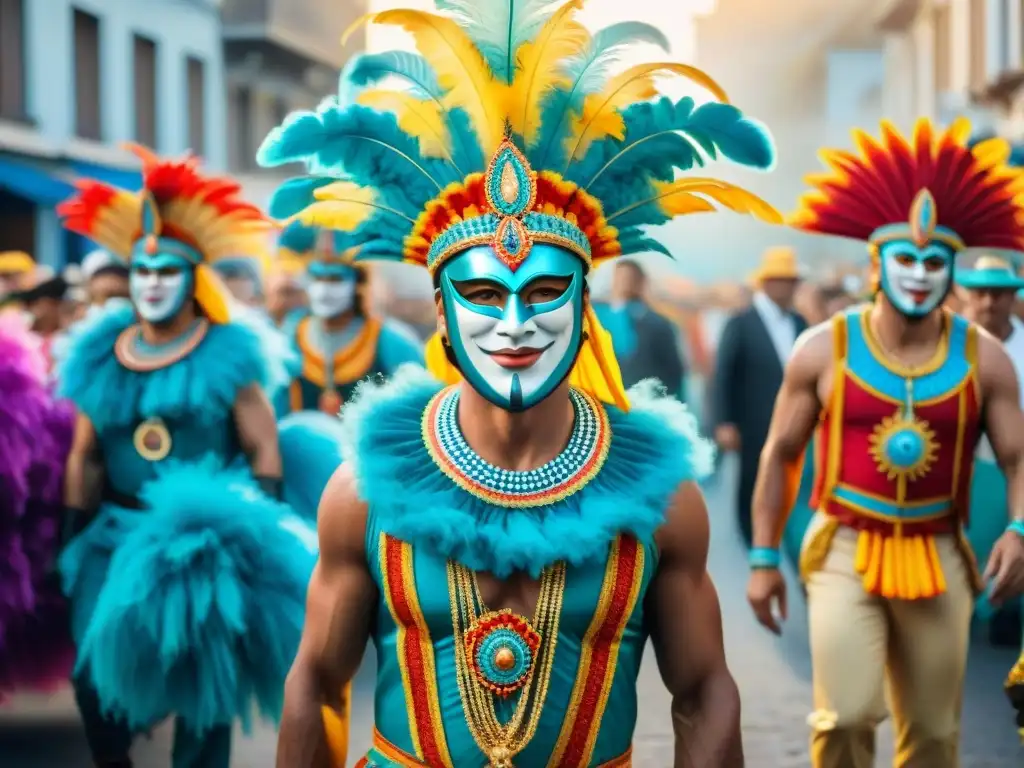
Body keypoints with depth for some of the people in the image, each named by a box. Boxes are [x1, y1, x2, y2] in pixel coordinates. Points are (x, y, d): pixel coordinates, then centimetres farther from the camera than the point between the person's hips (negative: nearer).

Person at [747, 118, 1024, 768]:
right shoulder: (824, 351, -3)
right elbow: (781, 455, 3)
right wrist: (764, 557, 2)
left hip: (938, 559, 2)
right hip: (846, 552, -2)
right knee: (847, 715, -15)